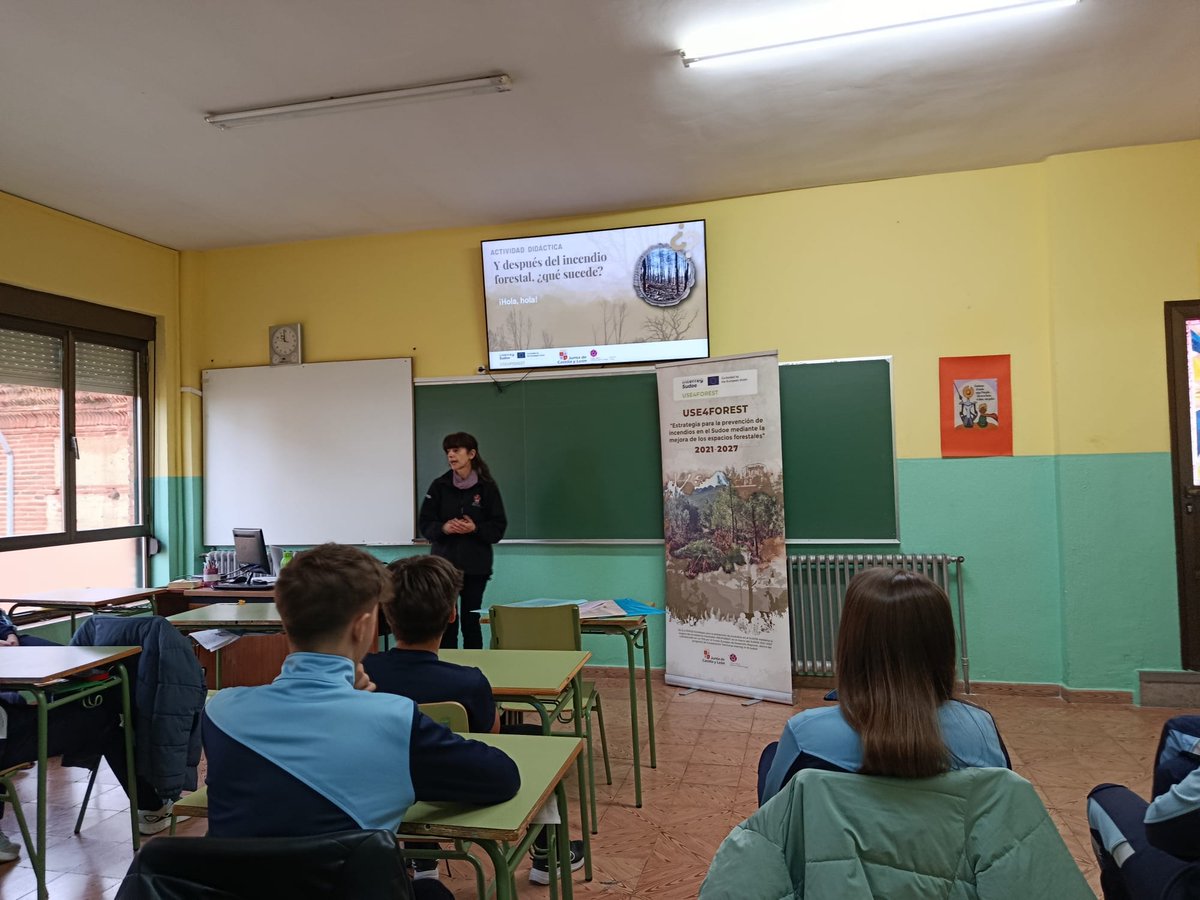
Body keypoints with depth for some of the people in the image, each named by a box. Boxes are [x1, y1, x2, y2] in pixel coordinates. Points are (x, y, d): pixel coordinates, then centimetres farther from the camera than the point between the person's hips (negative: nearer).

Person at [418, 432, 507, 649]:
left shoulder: (487, 487, -1)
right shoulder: (439, 485, 3)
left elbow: (498, 528, -1)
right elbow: (424, 523, 3)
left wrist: (475, 529, -18)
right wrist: (443, 528, -16)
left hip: (476, 566, -1)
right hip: (444, 563, 1)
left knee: (471, 621, 6)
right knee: (446, 621, 0)